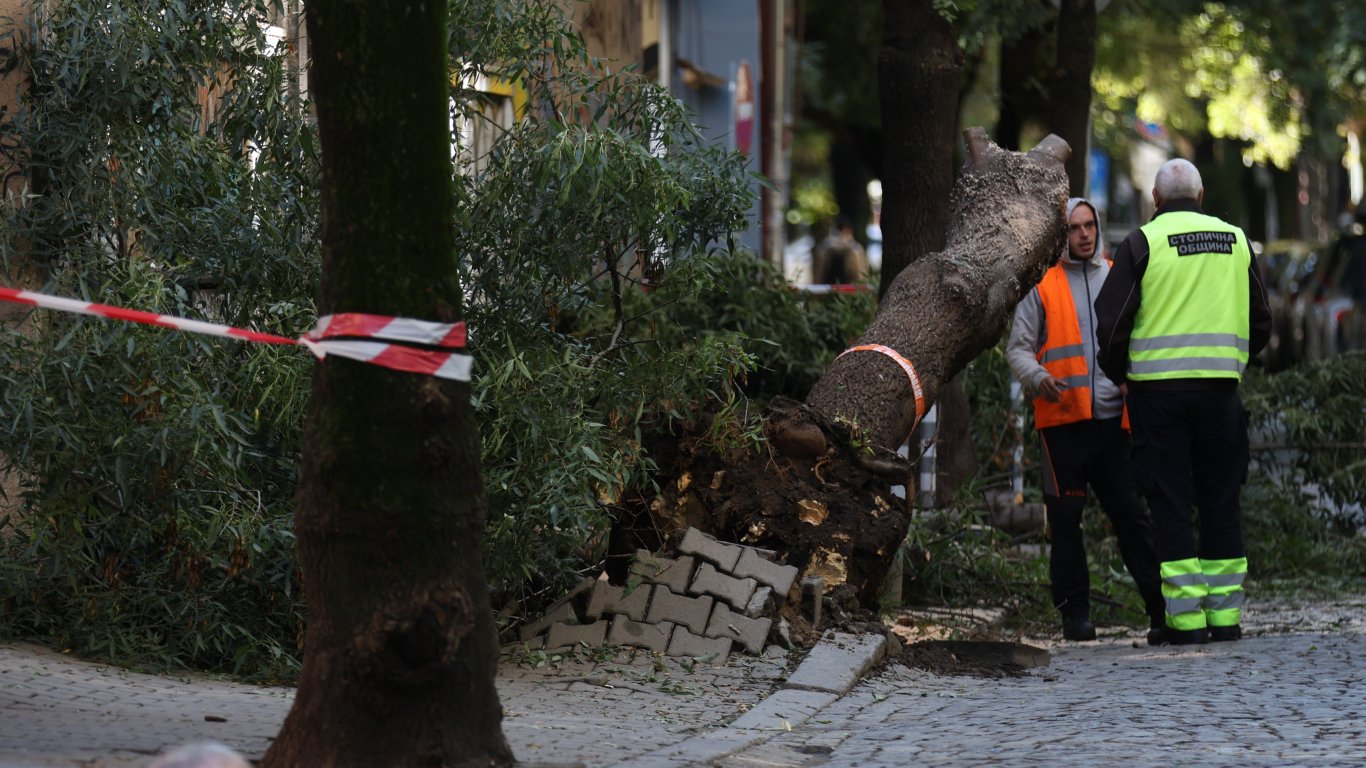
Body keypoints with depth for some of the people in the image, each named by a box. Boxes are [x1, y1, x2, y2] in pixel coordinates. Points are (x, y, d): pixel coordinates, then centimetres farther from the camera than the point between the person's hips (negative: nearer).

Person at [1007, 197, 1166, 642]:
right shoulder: (1042, 285, 6)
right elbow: (1018, 347, 5)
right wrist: (1038, 378, -15)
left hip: (1114, 418, 2)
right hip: (1063, 418, -2)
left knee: (1131, 514, 1)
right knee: (1066, 519, 1)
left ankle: (1161, 605, 4)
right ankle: (1074, 612, 7)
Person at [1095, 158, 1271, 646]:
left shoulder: (1144, 242, -2)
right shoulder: (1236, 241, 10)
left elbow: (1111, 318, -5)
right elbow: (1261, 321, 15)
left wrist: (1117, 373, 11)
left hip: (1159, 388, -3)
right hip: (1221, 385, 3)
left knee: (1170, 503, 0)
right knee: (1221, 501, 9)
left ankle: (1185, 616, -4)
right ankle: (1226, 615, 7)